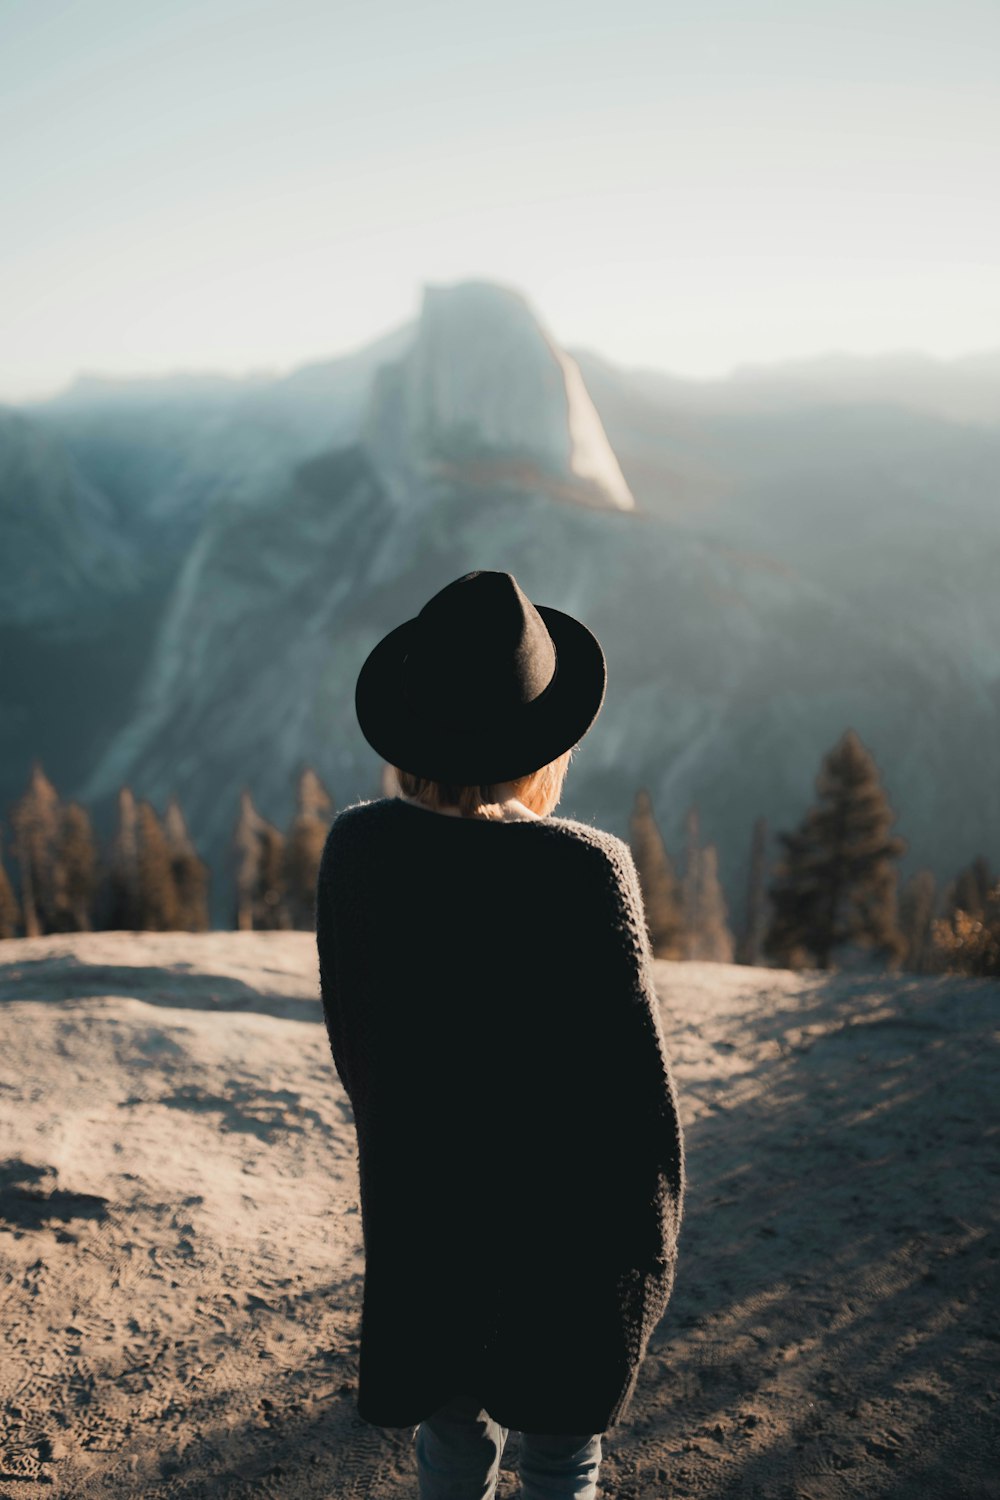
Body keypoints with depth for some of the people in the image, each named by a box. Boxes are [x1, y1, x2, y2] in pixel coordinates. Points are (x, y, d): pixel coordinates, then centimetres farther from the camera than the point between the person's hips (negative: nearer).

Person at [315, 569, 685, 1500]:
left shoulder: (355, 848, -14)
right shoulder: (586, 870, -26)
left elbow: (350, 1033, -1)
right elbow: (632, 1074, -18)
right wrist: (656, 1236, -1)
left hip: (415, 1198, 4)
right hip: (561, 1215, -3)